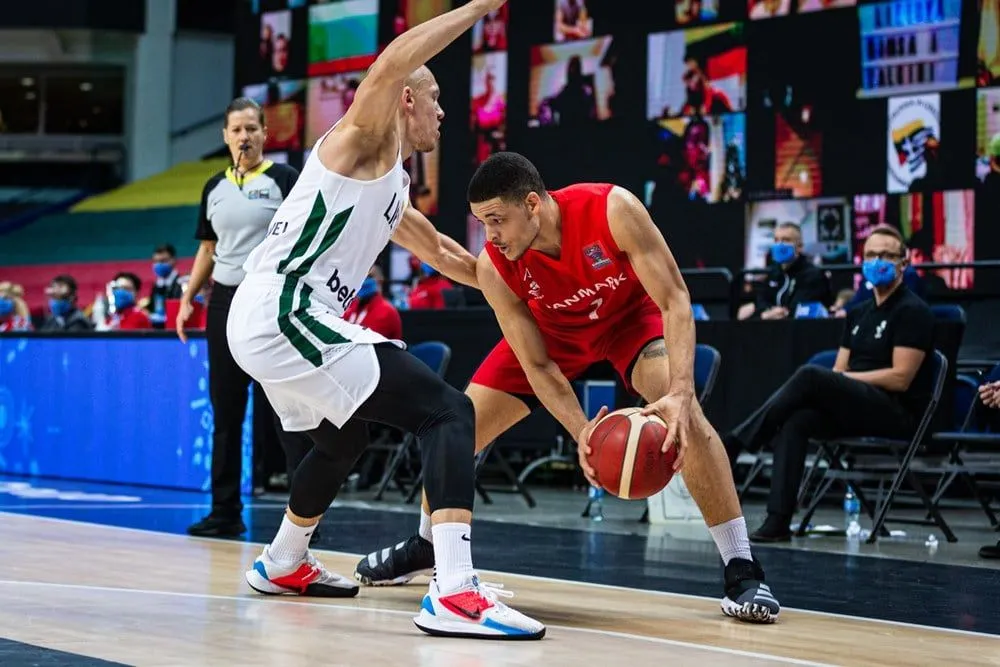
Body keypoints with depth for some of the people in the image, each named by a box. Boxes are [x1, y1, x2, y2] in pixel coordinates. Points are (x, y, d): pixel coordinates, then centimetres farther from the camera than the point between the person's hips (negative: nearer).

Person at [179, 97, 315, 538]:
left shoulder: (284, 180, -3)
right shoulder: (214, 188, 13)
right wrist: (187, 298, 10)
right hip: (224, 302, 6)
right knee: (226, 410, 8)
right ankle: (225, 511, 14)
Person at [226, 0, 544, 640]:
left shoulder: (393, 183, 24)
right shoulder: (365, 139, -4)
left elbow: (440, 250, 40)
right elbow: (390, 67, -26)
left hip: (262, 322, 11)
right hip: (287, 317, -11)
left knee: (344, 434, 35)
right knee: (449, 412, -15)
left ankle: (284, 563, 50)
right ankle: (455, 593, -27)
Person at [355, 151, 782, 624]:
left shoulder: (612, 209, -38)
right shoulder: (494, 268, -28)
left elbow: (674, 300, -35)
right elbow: (536, 364, -20)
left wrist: (681, 392, -48)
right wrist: (581, 432, -36)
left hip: (630, 313, -3)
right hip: (555, 328, 3)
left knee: (682, 413, -31)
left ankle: (742, 570, -23)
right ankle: (425, 546, 29)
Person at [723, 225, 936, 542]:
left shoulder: (912, 311, -4)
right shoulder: (859, 314, 21)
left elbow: (900, 378, -13)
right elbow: (839, 372, 16)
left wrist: (847, 378, -9)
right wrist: (837, 378, -8)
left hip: (899, 412, -7)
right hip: (859, 406, 7)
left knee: (810, 376, -28)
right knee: (794, 420, -22)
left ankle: (731, 447, -25)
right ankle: (778, 521, -29)